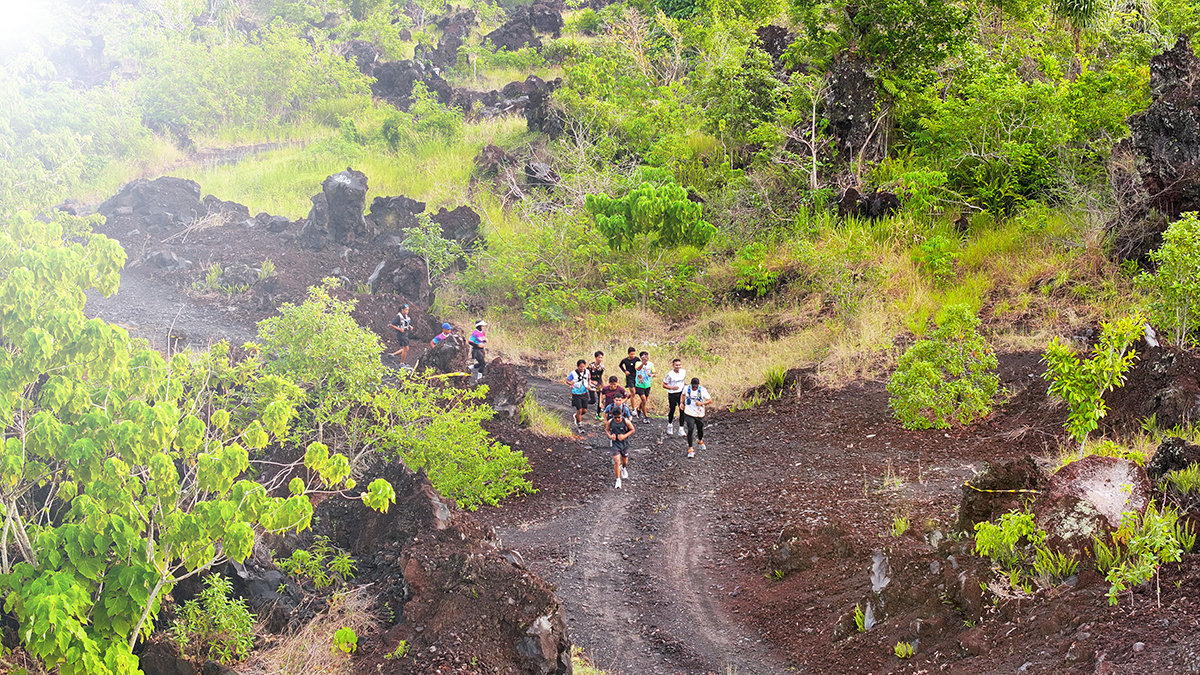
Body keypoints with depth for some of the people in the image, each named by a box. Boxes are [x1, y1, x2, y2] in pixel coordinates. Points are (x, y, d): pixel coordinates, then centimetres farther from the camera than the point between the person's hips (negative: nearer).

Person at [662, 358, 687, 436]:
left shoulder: (683, 372, -1)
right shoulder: (670, 374, -17)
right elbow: (664, 385, -10)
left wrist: (685, 384, 1)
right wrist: (672, 388, -25)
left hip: (681, 393, 4)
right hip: (672, 395, -4)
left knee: (682, 411, -1)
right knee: (672, 410, 9)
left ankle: (681, 429, 7)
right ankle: (670, 425, 37)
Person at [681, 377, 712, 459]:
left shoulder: (702, 390, -13)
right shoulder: (687, 389, -8)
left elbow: (710, 400, -9)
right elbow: (684, 395, 17)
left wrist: (701, 403, -25)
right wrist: (683, 403, 9)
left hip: (699, 414, 1)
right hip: (689, 413, -1)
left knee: (700, 429, 16)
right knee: (690, 429, -15)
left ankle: (700, 441, 51)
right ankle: (690, 449, -7)